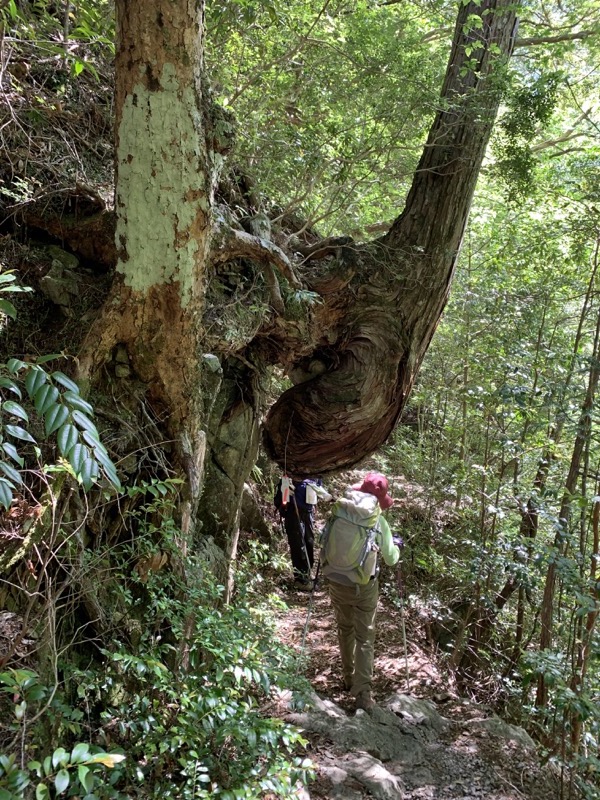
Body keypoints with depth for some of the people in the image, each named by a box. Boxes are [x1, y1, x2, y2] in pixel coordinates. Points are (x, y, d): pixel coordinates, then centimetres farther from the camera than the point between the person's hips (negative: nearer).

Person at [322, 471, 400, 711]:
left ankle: (349, 678, 37)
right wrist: (396, 546, 20)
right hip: (363, 586, -3)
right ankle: (362, 693, 6)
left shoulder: (338, 511, -8)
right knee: (365, 637, 10)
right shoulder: (378, 522, -12)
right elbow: (391, 559, -1)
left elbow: (329, 543, 5)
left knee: (345, 629, 23)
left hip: (336, 581, 3)